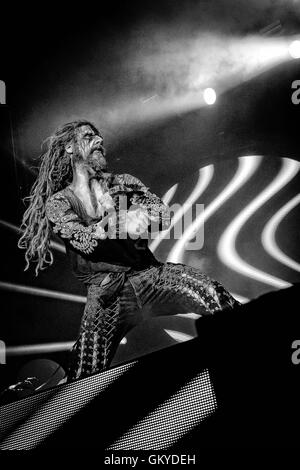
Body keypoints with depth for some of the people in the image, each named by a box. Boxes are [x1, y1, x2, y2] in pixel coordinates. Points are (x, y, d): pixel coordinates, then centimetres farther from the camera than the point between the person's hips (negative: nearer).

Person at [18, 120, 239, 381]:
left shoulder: (125, 183, 14)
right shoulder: (57, 202, 7)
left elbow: (163, 215, -2)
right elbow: (83, 239, -11)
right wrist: (123, 220, -27)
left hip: (149, 273, 2)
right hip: (106, 292, -2)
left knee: (213, 295, -22)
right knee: (86, 378, -11)